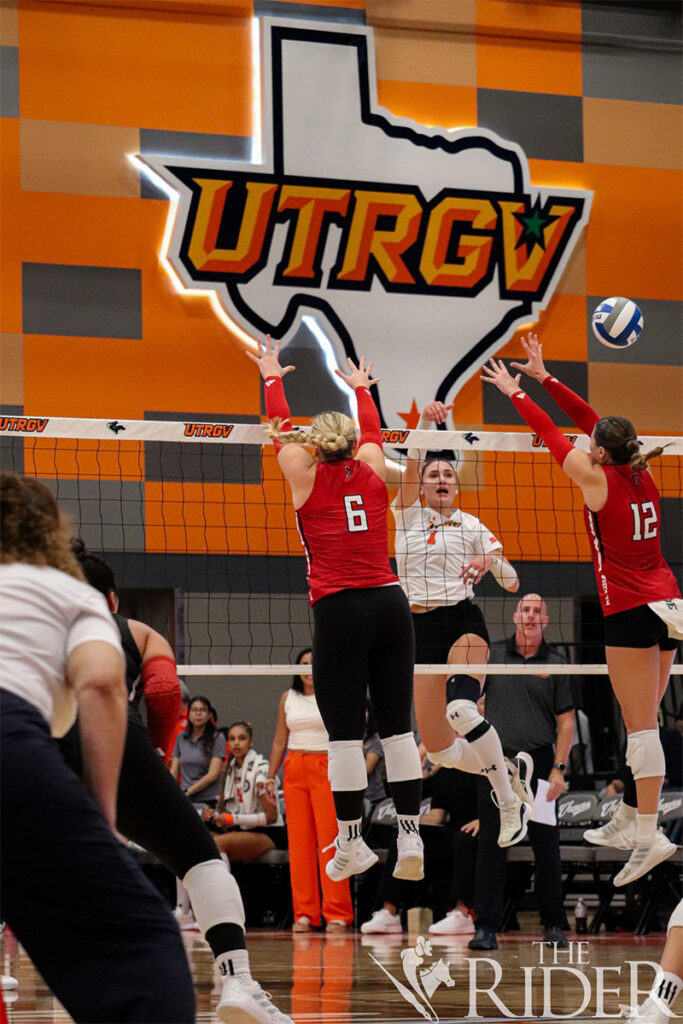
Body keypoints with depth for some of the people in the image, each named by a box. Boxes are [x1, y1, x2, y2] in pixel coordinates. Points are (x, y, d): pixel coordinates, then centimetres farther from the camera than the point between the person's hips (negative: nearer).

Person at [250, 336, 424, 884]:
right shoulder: (372, 472, 11)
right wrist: (361, 388, 51)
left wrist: (273, 378, 36)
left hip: (340, 608, -4)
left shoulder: (307, 478, 3)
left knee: (345, 731, 0)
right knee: (397, 724, 5)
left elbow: (280, 430, 20)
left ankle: (350, 843, 4)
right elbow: (372, 432, 33)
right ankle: (410, 837, 1)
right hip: (390, 601, 4)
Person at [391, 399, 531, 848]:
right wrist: (425, 424, -26)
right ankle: (509, 774, 27)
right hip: (419, 630, 3)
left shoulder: (472, 526, 8)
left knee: (461, 709, -33)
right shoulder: (407, 515, 10)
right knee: (440, 750, 0)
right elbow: (412, 464, -8)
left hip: (464, 623, -3)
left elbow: (513, 583, 3)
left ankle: (509, 802, -21)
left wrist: (492, 562, -20)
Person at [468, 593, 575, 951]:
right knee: (490, 845, -3)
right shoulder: (493, 654, 7)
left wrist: (559, 768, -5)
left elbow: (566, 720, 3)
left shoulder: (555, 663, 5)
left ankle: (553, 925, 13)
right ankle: (486, 927, -1)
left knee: (546, 847, 1)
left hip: (538, 764, 0)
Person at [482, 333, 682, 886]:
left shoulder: (597, 479, -9)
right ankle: (626, 819, 22)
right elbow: (590, 419, 19)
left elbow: (551, 433, 4)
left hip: (631, 612, -8)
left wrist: (515, 391, 18)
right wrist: (544, 377, 25)